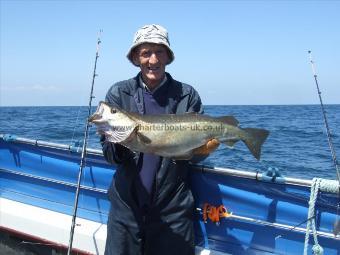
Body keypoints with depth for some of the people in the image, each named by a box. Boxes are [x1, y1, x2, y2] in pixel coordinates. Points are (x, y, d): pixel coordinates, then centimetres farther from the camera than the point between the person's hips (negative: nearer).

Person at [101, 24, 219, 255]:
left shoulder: (187, 95, -2)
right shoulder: (119, 94, -1)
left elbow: (195, 151, 3)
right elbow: (109, 155, -3)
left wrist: (204, 149, -18)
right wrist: (118, 141, -24)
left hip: (174, 208, 0)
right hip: (126, 206, 1)